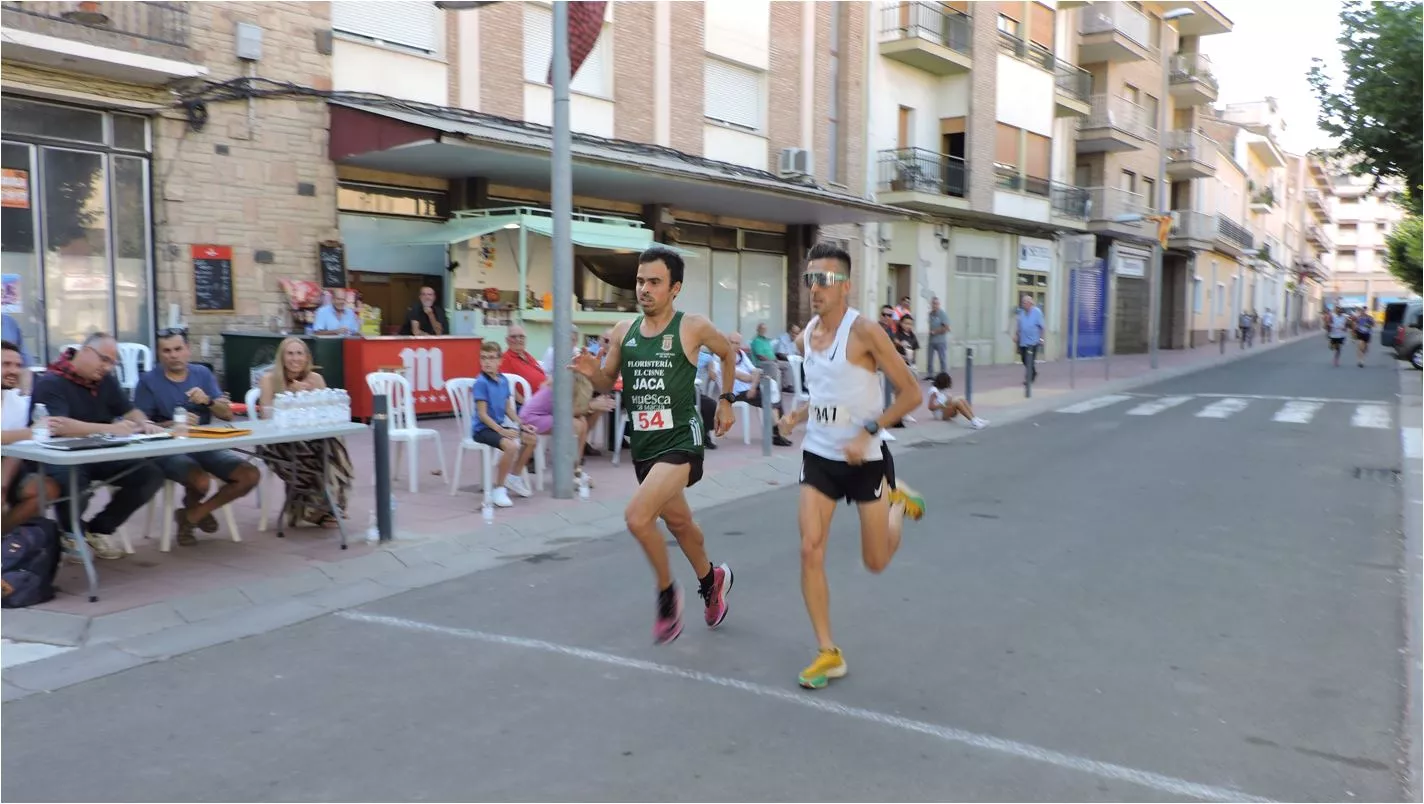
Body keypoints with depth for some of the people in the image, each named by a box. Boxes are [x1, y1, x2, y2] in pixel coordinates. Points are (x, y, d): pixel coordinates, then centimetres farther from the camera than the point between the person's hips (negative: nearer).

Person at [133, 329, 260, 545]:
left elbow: (228, 415, 6)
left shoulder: (203, 373, 10)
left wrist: (208, 401, -14)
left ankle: (193, 515, 3)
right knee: (201, 482, -34)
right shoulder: (149, 381, 0)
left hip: (206, 445, 4)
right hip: (169, 450, -4)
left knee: (251, 475, -16)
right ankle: (191, 505, 8)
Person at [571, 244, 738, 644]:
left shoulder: (693, 327, -9)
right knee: (678, 521, 23)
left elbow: (728, 353, 10)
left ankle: (667, 593, 2)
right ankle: (712, 580, 50)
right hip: (642, 443, 6)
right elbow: (608, 383, 12)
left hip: (680, 440, -6)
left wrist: (725, 400, 10)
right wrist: (592, 372, -9)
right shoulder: (623, 331, 2)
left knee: (637, 516, -23)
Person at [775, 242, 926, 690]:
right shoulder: (807, 335, 3)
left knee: (876, 562, 8)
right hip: (818, 456, 5)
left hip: (865, 459, -5)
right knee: (810, 550, -8)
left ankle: (897, 503, 41)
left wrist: (868, 432, -24)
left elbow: (911, 393, -15)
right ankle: (828, 654, 5)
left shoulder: (864, 332, -17)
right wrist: (797, 416, 0)